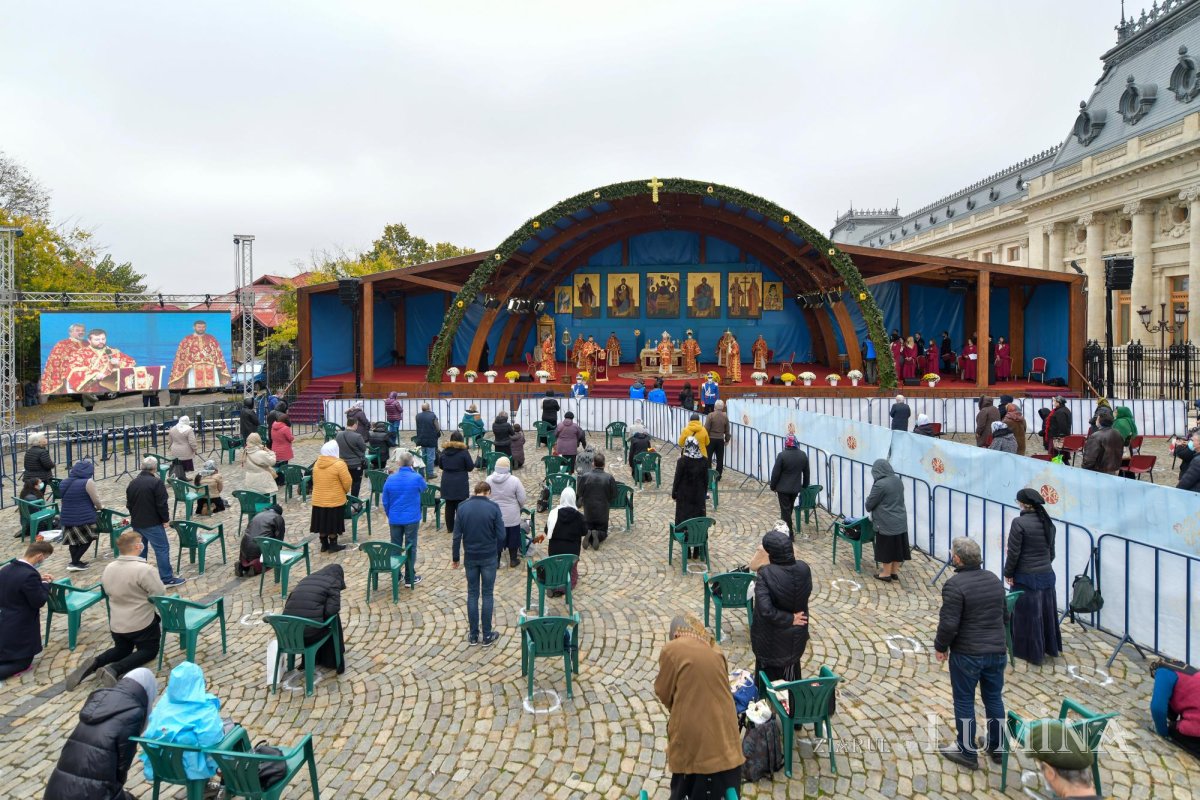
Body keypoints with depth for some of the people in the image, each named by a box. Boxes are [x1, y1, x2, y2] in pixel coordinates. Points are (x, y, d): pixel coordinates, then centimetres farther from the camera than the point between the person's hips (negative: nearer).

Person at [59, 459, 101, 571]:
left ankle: (75, 561, 21)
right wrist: (100, 507, 13)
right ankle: (74, 563, 2)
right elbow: (96, 501, -9)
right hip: (84, 517, -7)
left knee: (73, 539, 18)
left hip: (67, 517, 7)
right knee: (86, 539, 6)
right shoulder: (88, 482, -13)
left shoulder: (63, 483, 10)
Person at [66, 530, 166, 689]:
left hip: (116, 624, 7)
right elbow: (161, 593, -20)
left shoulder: (109, 568, -2)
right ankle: (115, 669, -11)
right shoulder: (144, 569, -25)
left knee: (122, 649, 28)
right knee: (149, 650, 14)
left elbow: (109, 591, 12)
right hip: (142, 623, -6)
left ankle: (95, 663, 0)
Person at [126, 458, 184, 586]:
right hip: (152, 523, -8)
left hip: (136, 522, 8)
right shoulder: (157, 482, -15)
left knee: (139, 549, 18)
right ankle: (167, 578, -5)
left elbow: (129, 504, 16)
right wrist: (165, 518, -4)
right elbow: (162, 504, -18)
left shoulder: (132, 483, 8)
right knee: (162, 549, -4)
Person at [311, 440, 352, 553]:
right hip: (335, 500, -6)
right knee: (332, 524, 5)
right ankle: (333, 545, 14)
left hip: (318, 500, 6)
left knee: (322, 523, 14)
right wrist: (345, 491, 6)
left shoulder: (317, 463, 2)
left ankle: (324, 544, 24)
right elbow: (347, 482, -14)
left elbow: (315, 480, 12)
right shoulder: (339, 464, -17)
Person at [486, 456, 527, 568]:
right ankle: (513, 560, 27)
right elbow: (522, 499, -12)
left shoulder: (489, 479, -11)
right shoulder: (514, 480, -19)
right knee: (512, 537, 16)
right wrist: (520, 507, 10)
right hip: (512, 516, -2)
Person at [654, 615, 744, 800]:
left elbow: (663, 691, 1)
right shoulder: (715, 650, 8)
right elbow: (720, 686, 12)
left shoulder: (671, 649, -6)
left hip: (691, 726, -4)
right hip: (722, 723, 4)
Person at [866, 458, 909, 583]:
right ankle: (895, 573, 26)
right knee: (897, 547, 15)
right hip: (900, 521, 7)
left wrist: (869, 507, 10)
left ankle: (886, 573, 20)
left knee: (886, 548, 7)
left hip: (886, 523, -7)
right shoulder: (898, 480, 3)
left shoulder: (880, 484, -21)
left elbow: (869, 504, -12)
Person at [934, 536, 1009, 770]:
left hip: (967, 654, -6)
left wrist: (940, 646, -5)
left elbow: (949, 623, -21)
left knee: (964, 701, 8)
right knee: (994, 698, 19)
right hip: (997, 651, 7)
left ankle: (967, 752, 20)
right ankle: (997, 748, 33)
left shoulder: (955, 585, -20)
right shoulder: (994, 580, 4)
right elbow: (1004, 615, 15)